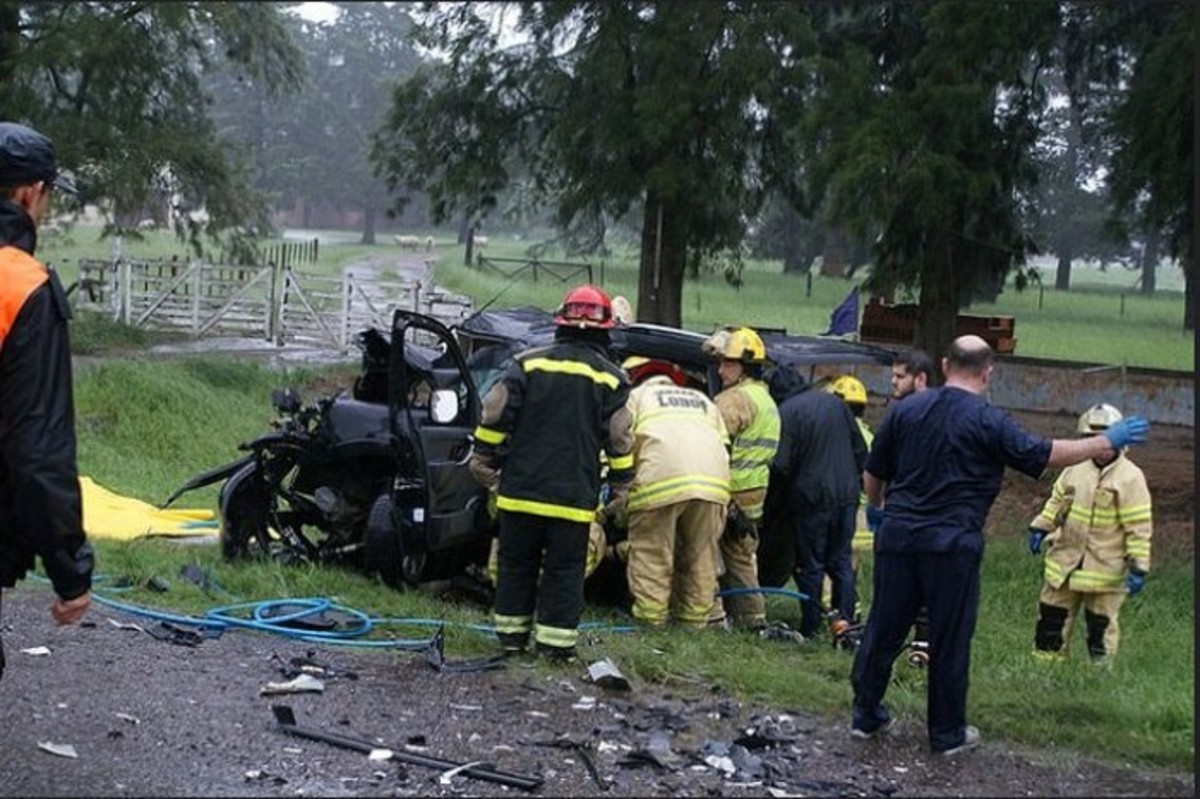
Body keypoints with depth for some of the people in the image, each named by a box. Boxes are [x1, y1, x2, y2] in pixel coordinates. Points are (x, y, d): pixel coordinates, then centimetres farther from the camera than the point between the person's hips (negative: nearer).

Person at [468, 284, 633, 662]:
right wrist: (620, 485, 12)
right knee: (564, 571, 6)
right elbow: (620, 439, 1)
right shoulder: (610, 378, 0)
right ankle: (555, 641, 6)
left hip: (521, 489, 1)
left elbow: (495, 415, -2)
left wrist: (483, 459, 8)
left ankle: (511, 633, 19)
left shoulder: (527, 364, 0)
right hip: (574, 498, -1)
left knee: (516, 564, 13)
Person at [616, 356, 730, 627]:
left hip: (663, 478, -4)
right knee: (701, 554, 14)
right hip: (713, 481, 4)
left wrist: (621, 495, 13)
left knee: (651, 553, 2)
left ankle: (651, 617, 0)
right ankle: (695, 617, 16)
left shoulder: (636, 396, 21)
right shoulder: (702, 399, 35)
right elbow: (725, 445, 25)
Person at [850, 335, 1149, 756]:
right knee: (950, 640, 6)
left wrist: (882, 507, 33)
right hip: (953, 544, -4)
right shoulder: (988, 421, -7)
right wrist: (1107, 442, 6)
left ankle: (865, 714, 21)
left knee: (884, 627, 13)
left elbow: (872, 476, 12)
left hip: (898, 536, 4)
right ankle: (947, 733, 16)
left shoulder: (904, 409, 6)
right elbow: (1047, 454, -6)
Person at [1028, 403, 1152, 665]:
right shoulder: (1075, 468, 3)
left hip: (1105, 568, -5)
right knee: (1052, 616, 12)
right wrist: (1040, 528, 11)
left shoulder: (1130, 478, -14)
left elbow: (1139, 528, -14)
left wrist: (1138, 567, -17)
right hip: (1065, 559, 5)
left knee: (1101, 624, 6)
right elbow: (1057, 501, 18)